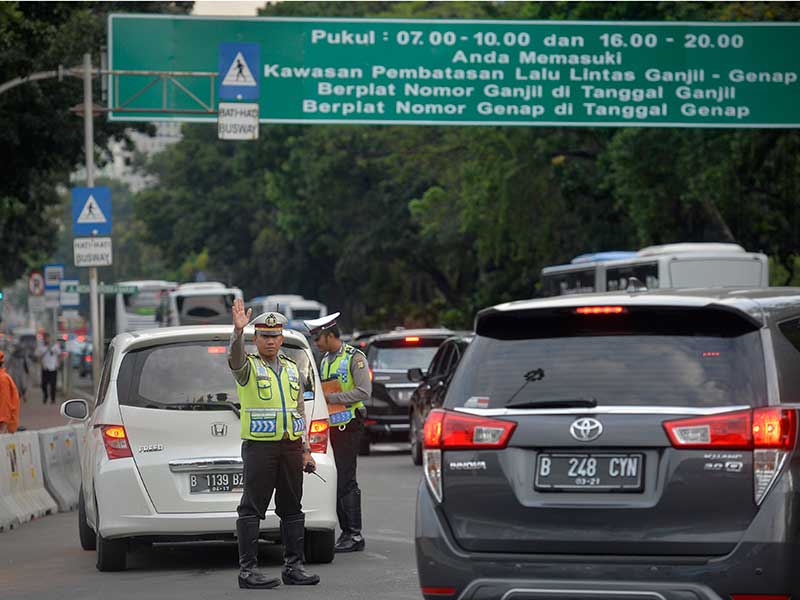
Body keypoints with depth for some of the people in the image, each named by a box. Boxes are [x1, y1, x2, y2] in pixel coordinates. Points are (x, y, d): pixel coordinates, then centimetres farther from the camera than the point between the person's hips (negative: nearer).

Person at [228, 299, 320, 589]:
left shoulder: (292, 369, 17)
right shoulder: (248, 366, 0)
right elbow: (235, 358, -25)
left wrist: (306, 450, 14)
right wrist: (238, 330, -44)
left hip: (291, 446, 6)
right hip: (259, 446, -6)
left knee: (292, 508, 9)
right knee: (252, 508, -6)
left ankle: (294, 566, 15)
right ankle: (248, 569, -6)